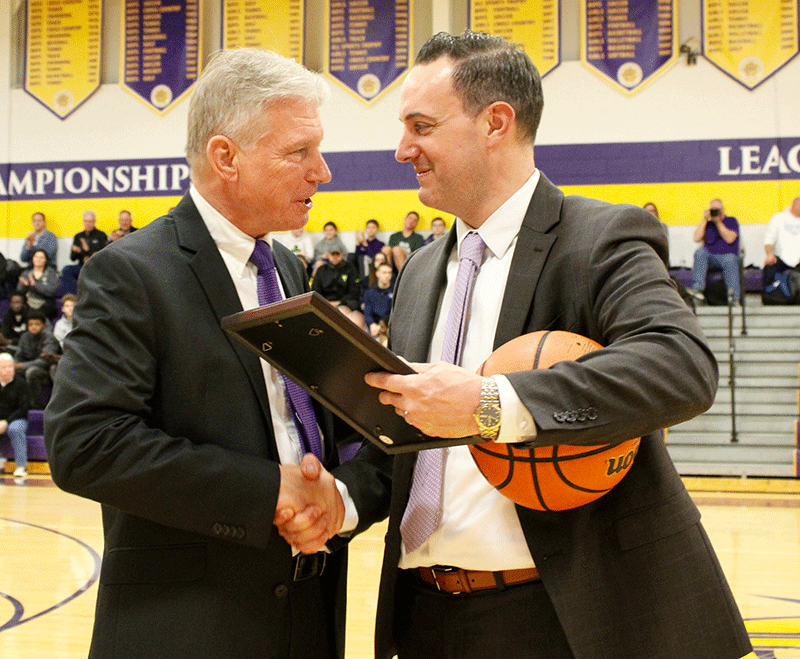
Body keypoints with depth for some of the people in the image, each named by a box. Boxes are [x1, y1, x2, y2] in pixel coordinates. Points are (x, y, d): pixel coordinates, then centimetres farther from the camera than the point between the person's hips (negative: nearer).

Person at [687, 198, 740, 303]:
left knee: (730, 261, -37)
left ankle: (734, 297, -40)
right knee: (699, 252, -29)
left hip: (727, 254, -2)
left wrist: (718, 222, -9)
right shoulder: (707, 224, 18)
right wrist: (705, 220, 1)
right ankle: (697, 288, -43)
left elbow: (730, 239, -8)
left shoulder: (731, 221, 10)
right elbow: (697, 238, 1)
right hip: (710, 256, 2)